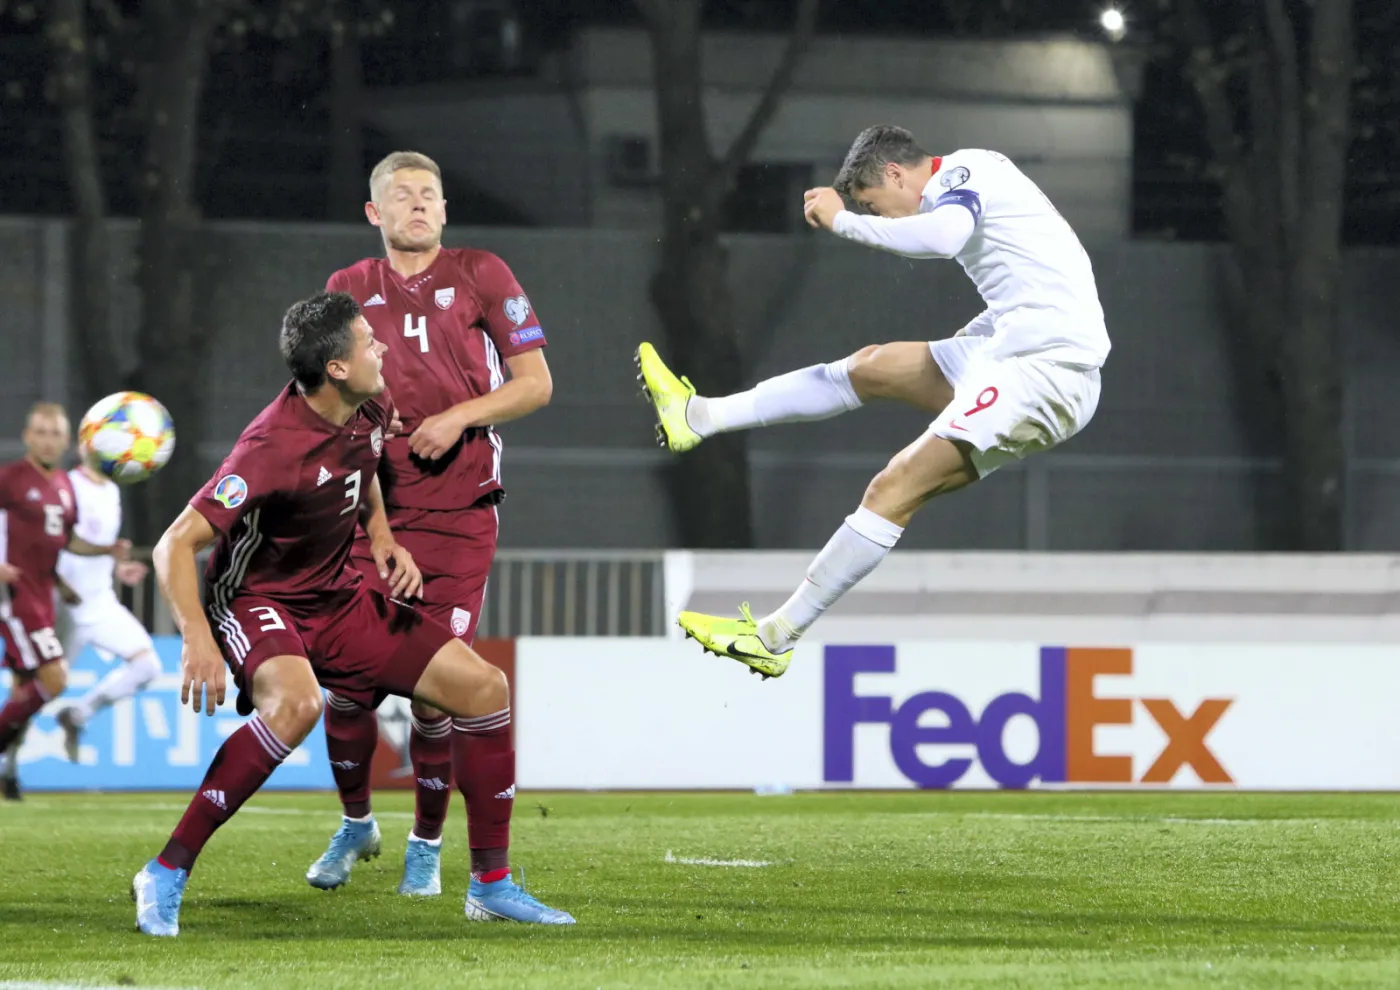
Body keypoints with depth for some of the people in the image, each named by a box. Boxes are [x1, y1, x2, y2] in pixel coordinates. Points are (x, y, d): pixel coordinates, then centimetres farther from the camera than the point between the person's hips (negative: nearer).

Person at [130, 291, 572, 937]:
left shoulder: (369, 412, -4)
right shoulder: (275, 447, -28)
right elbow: (176, 545, -30)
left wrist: (385, 541, 6)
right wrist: (197, 639, -42)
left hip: (336, 597, 8)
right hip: (255, 599, -8)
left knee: (486, 689, 0)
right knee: (296, 703, -39)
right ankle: (167, 875, -29)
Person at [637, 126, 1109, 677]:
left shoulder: (961, 172, -7)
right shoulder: (968, 184, 21)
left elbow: (942, 236, -30)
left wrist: (842, 219, -19)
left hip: (1047, 372, -10)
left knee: (895, 490, -12)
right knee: (871, 367, 19)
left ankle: (775, 638, -11)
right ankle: (700, 417, 27)